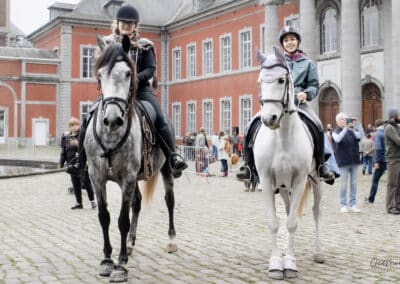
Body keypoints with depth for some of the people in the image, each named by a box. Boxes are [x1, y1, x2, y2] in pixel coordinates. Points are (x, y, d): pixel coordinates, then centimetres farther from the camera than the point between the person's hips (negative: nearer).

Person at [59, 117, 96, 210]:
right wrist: (61, 162, 13)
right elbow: (63, 150, 16)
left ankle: (92, 200, 12)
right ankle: (79, 203, 17)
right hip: (72, 163, 5)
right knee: (75, 184, 8)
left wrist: (78, 143, -28)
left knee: (86, 182, -1)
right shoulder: (67, 136, 11)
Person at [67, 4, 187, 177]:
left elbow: (151, 69, 0)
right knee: (89, 119, -14)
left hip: (140, 89, -1)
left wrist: (137, 78, -20)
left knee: (160, 119, -22)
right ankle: (81, 162, -6)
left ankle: (173, 157, -15)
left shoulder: (144, 45, 6)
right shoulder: (107, 43, 9)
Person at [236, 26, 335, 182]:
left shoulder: (307, 63, 15)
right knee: (253, 126, -21)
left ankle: (321, 165, -12)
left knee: (317, 126, -28)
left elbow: (314, 85, 11)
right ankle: (248, 165, -12)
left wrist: (306, 94, -11)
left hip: (298, 103, -1)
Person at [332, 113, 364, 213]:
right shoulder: (336, 132, -1)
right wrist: (346, 128, -31)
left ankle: (352, 204, 15)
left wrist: (358, 124, -20)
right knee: (344, 184, 1)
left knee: (354, 183, 7)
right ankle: (343, 205, 9)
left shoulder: (352, 131, 9)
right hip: (343, 162, -4)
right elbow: (338, 139, -22)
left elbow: (361, 135, -8)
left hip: (354, 161, 4)